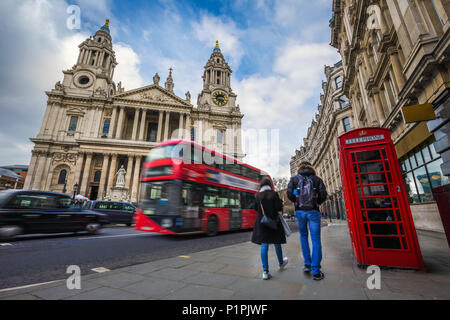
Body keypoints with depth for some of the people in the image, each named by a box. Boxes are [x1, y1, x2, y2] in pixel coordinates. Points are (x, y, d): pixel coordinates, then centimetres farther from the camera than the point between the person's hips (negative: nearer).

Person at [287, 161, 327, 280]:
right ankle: (316, 271, 6)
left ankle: (307, 264, 19)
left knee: (303, 237, 19)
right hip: (313, 212, -1)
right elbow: (323, 195, 0)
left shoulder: (294, 178, 6)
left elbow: (289, 194, -4)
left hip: (300, 211, 1)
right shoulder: (317, 179, 6)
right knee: (316, 240, 4)